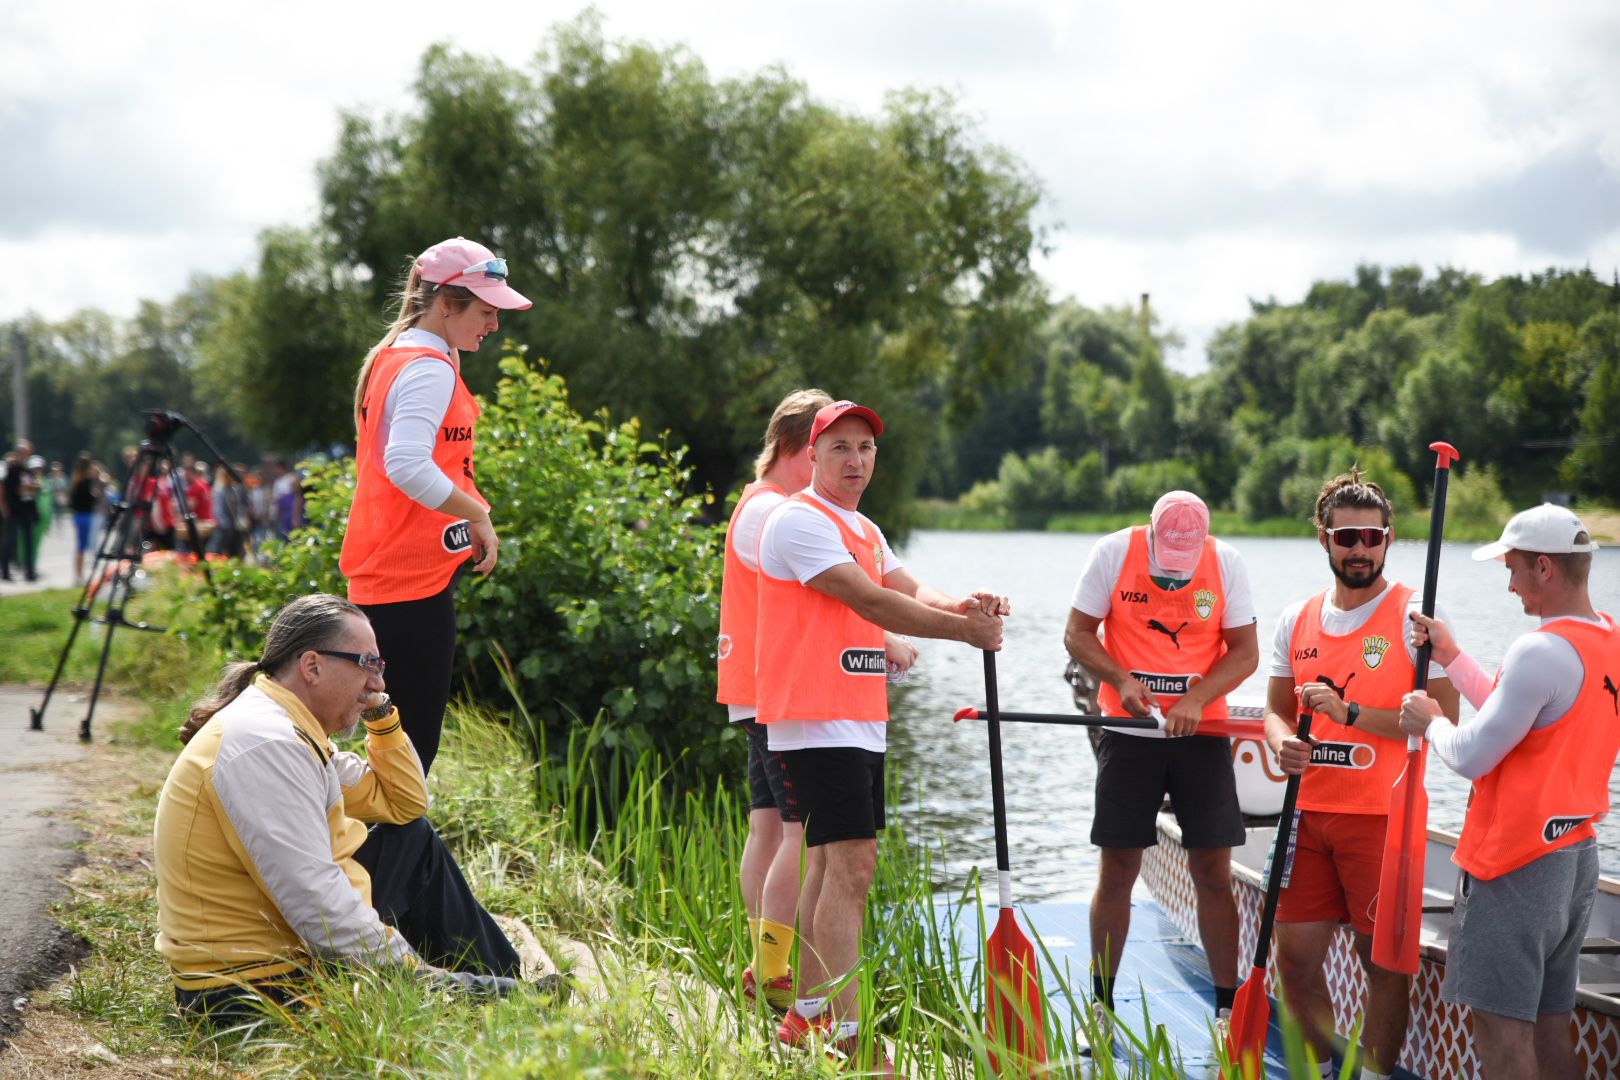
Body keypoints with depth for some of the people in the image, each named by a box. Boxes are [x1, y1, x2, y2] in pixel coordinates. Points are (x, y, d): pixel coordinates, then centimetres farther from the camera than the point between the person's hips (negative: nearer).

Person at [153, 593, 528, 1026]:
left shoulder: (293, 731, 9)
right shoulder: (265, 746, -23)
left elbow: (404, 804, 20)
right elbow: (316, 902, -28)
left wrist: (381, 714, 7)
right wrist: (410, 969, -22)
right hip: (264, 979, -11)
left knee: (416, 841, 21)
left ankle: (513, 985, 26)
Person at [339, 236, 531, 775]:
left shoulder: (389, 359, 16)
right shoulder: (430, 368, -15)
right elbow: (407, 467, -29)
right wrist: (479, 516, -18)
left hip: (381, 575, 10)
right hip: (417, 575, -10)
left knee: (405, 738, 14)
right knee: (415, 741, -7)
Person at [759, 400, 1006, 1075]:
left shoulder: (864, 530, 21)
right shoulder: (798, 521, -10)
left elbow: (912, 595, 10)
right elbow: (871, 602, -18)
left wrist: (964, 605, -12)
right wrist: (967, 630, -17)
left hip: (863, 723, 10)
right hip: (816, 721, -10)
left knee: (833, 864, 12)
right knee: (850, 866, -15)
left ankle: (808, 1016, 20)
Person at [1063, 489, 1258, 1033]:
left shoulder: (1226, 562, -5)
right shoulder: (1113, 553, -7)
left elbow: (1245, 651, -3)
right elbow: (1077, 633, -3)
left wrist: (1197, 699, -18)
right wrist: (1121, 679, -19)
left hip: (1202, 730, 1)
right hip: (1129, 727, 0)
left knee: (1213, 871, 0)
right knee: (1116, 870, 3)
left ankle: (1227, 1008, 10)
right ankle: (1101, 1005, 14)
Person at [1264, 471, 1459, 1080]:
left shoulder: (1415, 616, -7)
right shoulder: (1297, 620, 9)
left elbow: (1444, 720, -13)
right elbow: (1276, 708, 17)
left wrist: (1350, 713, -20)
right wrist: (1283, 742, -7)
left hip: (1382, 817, -5)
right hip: (1308, 813, 5)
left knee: (1384, 961, 1)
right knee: (1295, 956, 9)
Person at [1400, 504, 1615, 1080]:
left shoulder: (1543, 650, -21)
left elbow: (1472, 757, -18)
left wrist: (1430, 723, 2)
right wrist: (1452, 657, 19)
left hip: (1516, 861, -9)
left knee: (1501, 1027, -4)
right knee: (1550, 1028, 13)